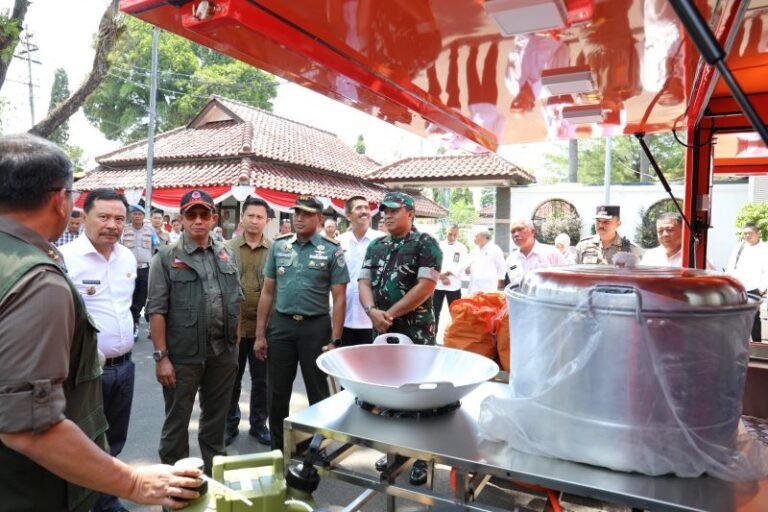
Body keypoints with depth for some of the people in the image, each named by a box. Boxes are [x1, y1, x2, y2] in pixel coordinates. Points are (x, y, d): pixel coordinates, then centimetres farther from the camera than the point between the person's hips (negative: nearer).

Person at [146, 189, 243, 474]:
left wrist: (235, 343, 9)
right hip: (183, 355, -4)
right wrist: (161, 356, -13)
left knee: (216, 418, 18)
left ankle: (216, 471, 36)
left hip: (223, 353, 4)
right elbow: (157, 310, -9)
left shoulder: (226, 255, 8)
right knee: (177, 421, 10)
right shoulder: (167, 257, -6)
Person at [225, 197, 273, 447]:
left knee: (261, 379, 12)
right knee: (232, 379, 14)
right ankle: (230, 424, 31)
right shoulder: (228, 248, 0)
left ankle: (258, 423, 29)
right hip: (233, 325, 0)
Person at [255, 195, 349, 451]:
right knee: (277, 392, 12)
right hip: (280, 325, 3)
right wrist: (260, 334, 4)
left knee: (318, 392, 11)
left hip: (316, 326, -3)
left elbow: (339, 299, -5)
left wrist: (335, 340, -10)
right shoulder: (279, 246, 5)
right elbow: (267, 292, 7)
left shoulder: (332, 250, -4)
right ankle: (277, 449, 31)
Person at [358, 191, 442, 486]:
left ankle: (421, 457, 16)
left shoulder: (425, 244, -7)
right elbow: (364, 282, 7)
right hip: (382, 330, 6)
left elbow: (426, 286, -16)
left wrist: (390, 314, -14)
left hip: (416, 330, -5)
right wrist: (372, 311, -13)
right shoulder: (375, 246, 11)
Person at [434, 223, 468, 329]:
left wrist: (446, 273, -18)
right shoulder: (439, 246, 4)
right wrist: (441, 277, -15)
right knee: (435, 312, 7)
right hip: (437, 284, 1)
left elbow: (461, 266, -8)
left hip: (454, 285, -1)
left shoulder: (461, 248, 2)